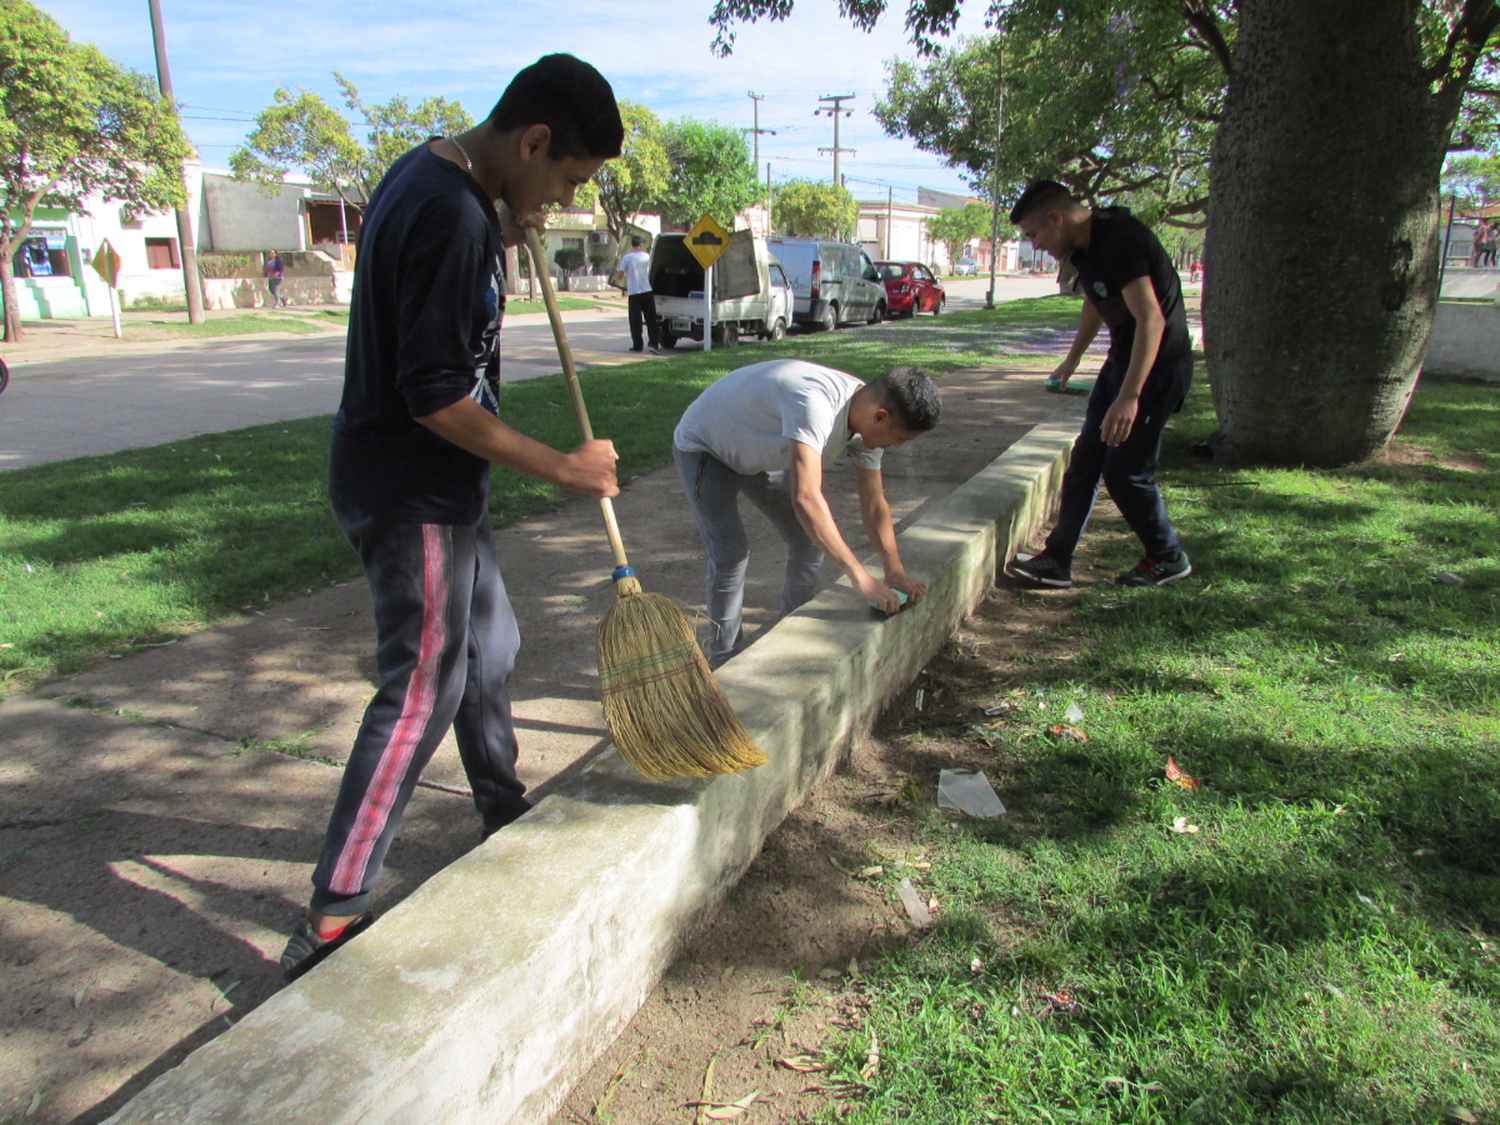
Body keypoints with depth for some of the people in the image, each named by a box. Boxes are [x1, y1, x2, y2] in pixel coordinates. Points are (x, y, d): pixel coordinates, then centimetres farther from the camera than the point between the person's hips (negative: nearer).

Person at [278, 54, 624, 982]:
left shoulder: (435, 176, 9)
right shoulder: (450, 216, -23)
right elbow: (437, 397, -25)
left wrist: (501, 243, 10)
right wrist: (562, 467, -17)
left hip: (436, 485, 10)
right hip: (412, 495, -10)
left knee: (489, 643, 20)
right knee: (423, 687, -5)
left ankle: (505, 809, 39)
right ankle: (333, 914, 5)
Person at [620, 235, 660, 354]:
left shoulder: (627, 258, -6)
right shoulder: (646, 256, 1)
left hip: (633, 293, -1)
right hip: (647, 291, 2)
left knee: (635, 321, 5)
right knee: (651, 320, 2)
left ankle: (637, 345, 8)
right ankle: (654, 343, -9)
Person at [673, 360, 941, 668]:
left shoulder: (867, 419, -15)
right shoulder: (814, 403, -43)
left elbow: (874, 503, -6)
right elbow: (806, 498, -51)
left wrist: (895, 570, -15)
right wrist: (860, 576, -48)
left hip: (757, 454, 8)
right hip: (702, 447, -8)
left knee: (811, 538, 3)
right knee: (731, 553, -17)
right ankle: (724, 661, 2)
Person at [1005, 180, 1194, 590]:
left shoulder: (1120, 241, -25)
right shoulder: (1084, 246, 5)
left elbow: (1151, 319, -32)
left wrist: (1129, 396, -39)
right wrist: (1072, 361, 32)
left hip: (1158, 365, -9)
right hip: (1122, 359, 9)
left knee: (1125, 471, -4)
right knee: (1085, 460, 8)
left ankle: (1168, 559, 17)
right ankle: (1057, 560, 15)